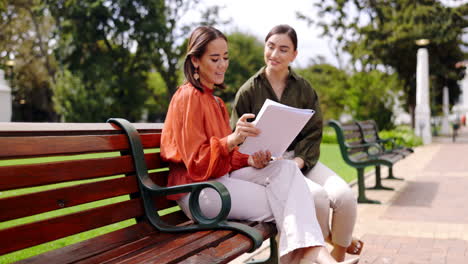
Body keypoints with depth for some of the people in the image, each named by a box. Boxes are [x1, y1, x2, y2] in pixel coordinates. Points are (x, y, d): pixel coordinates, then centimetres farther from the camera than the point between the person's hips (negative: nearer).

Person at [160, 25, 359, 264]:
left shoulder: (214, 100, 20)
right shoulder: (188, 97, -10)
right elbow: (197, 164, -15)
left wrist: (250, 160, -3)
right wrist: (232, 140, -32)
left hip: (223, 176, 8)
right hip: (197, 189, -8)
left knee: (285, 169, -20)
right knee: (284, 203, -20)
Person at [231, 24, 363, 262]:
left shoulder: (304, 89, 8)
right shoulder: (249, 91, 2)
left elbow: (314, 133, 4)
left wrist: (298, 161, -14)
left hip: (302, 159, 3)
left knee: (345, 196, -22)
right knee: (317, 196, -29)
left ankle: (339, 255, 3)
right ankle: (326, 240, 5)